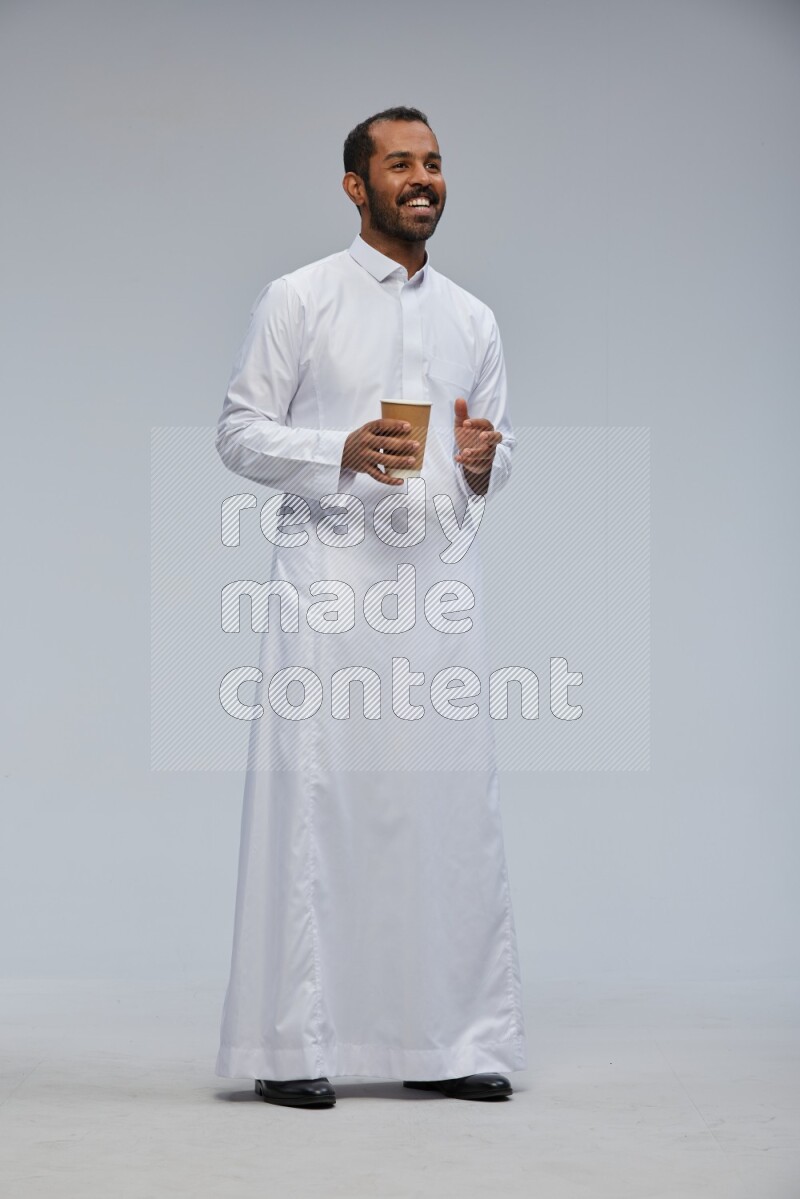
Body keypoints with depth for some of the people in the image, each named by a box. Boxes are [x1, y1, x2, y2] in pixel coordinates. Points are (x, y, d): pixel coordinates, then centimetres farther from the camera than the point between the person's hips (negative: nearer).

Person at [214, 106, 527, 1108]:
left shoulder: (474, 321, 17)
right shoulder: (298, 300, 4)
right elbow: (239, 431, 1)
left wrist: (480, 461, -3)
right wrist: (342, 451, -15)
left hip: (440, 580, 4)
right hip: (328, 578, -4)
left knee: (449, 805, 3)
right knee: (316, 802, -6)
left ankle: (448, 1040, 12)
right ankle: (292, 1046, 1)